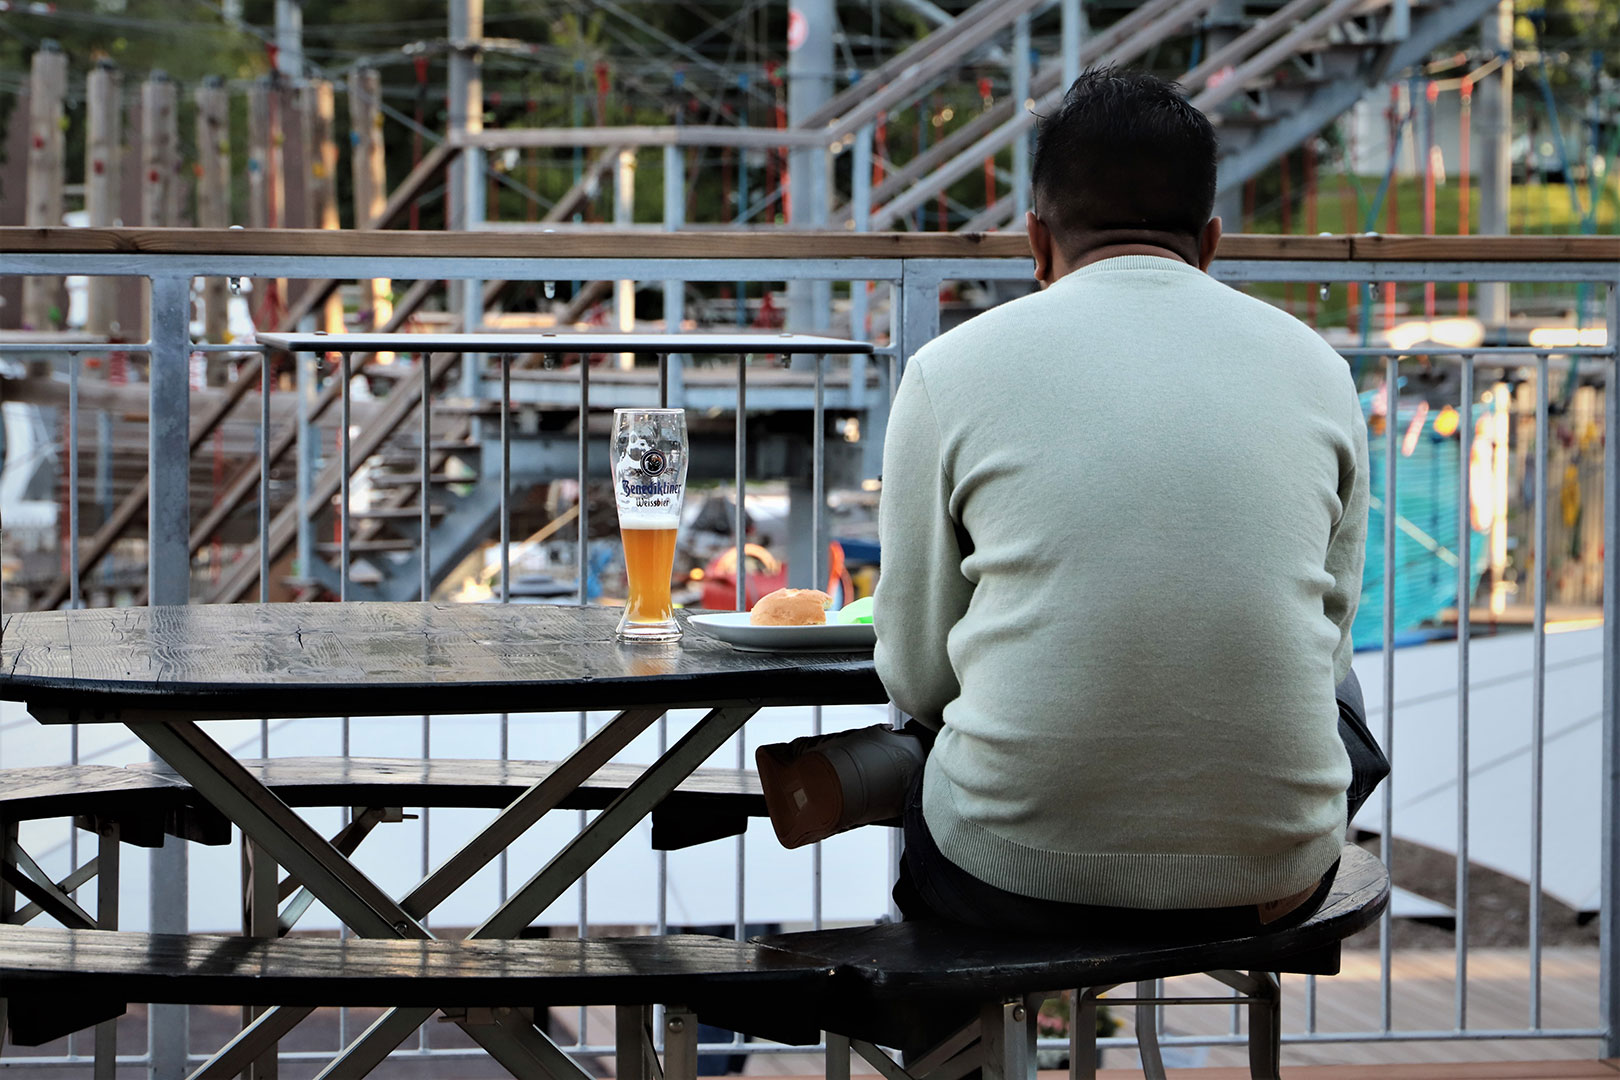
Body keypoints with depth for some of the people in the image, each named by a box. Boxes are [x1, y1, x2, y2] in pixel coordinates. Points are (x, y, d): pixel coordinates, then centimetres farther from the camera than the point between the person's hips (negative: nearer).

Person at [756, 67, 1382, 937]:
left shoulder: (952, 368, 0)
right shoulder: (1317, 368, 6)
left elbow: (915, 675, 6)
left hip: (1021, 878, 0)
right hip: (1270, 877, 0)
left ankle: (854, 773, 2)